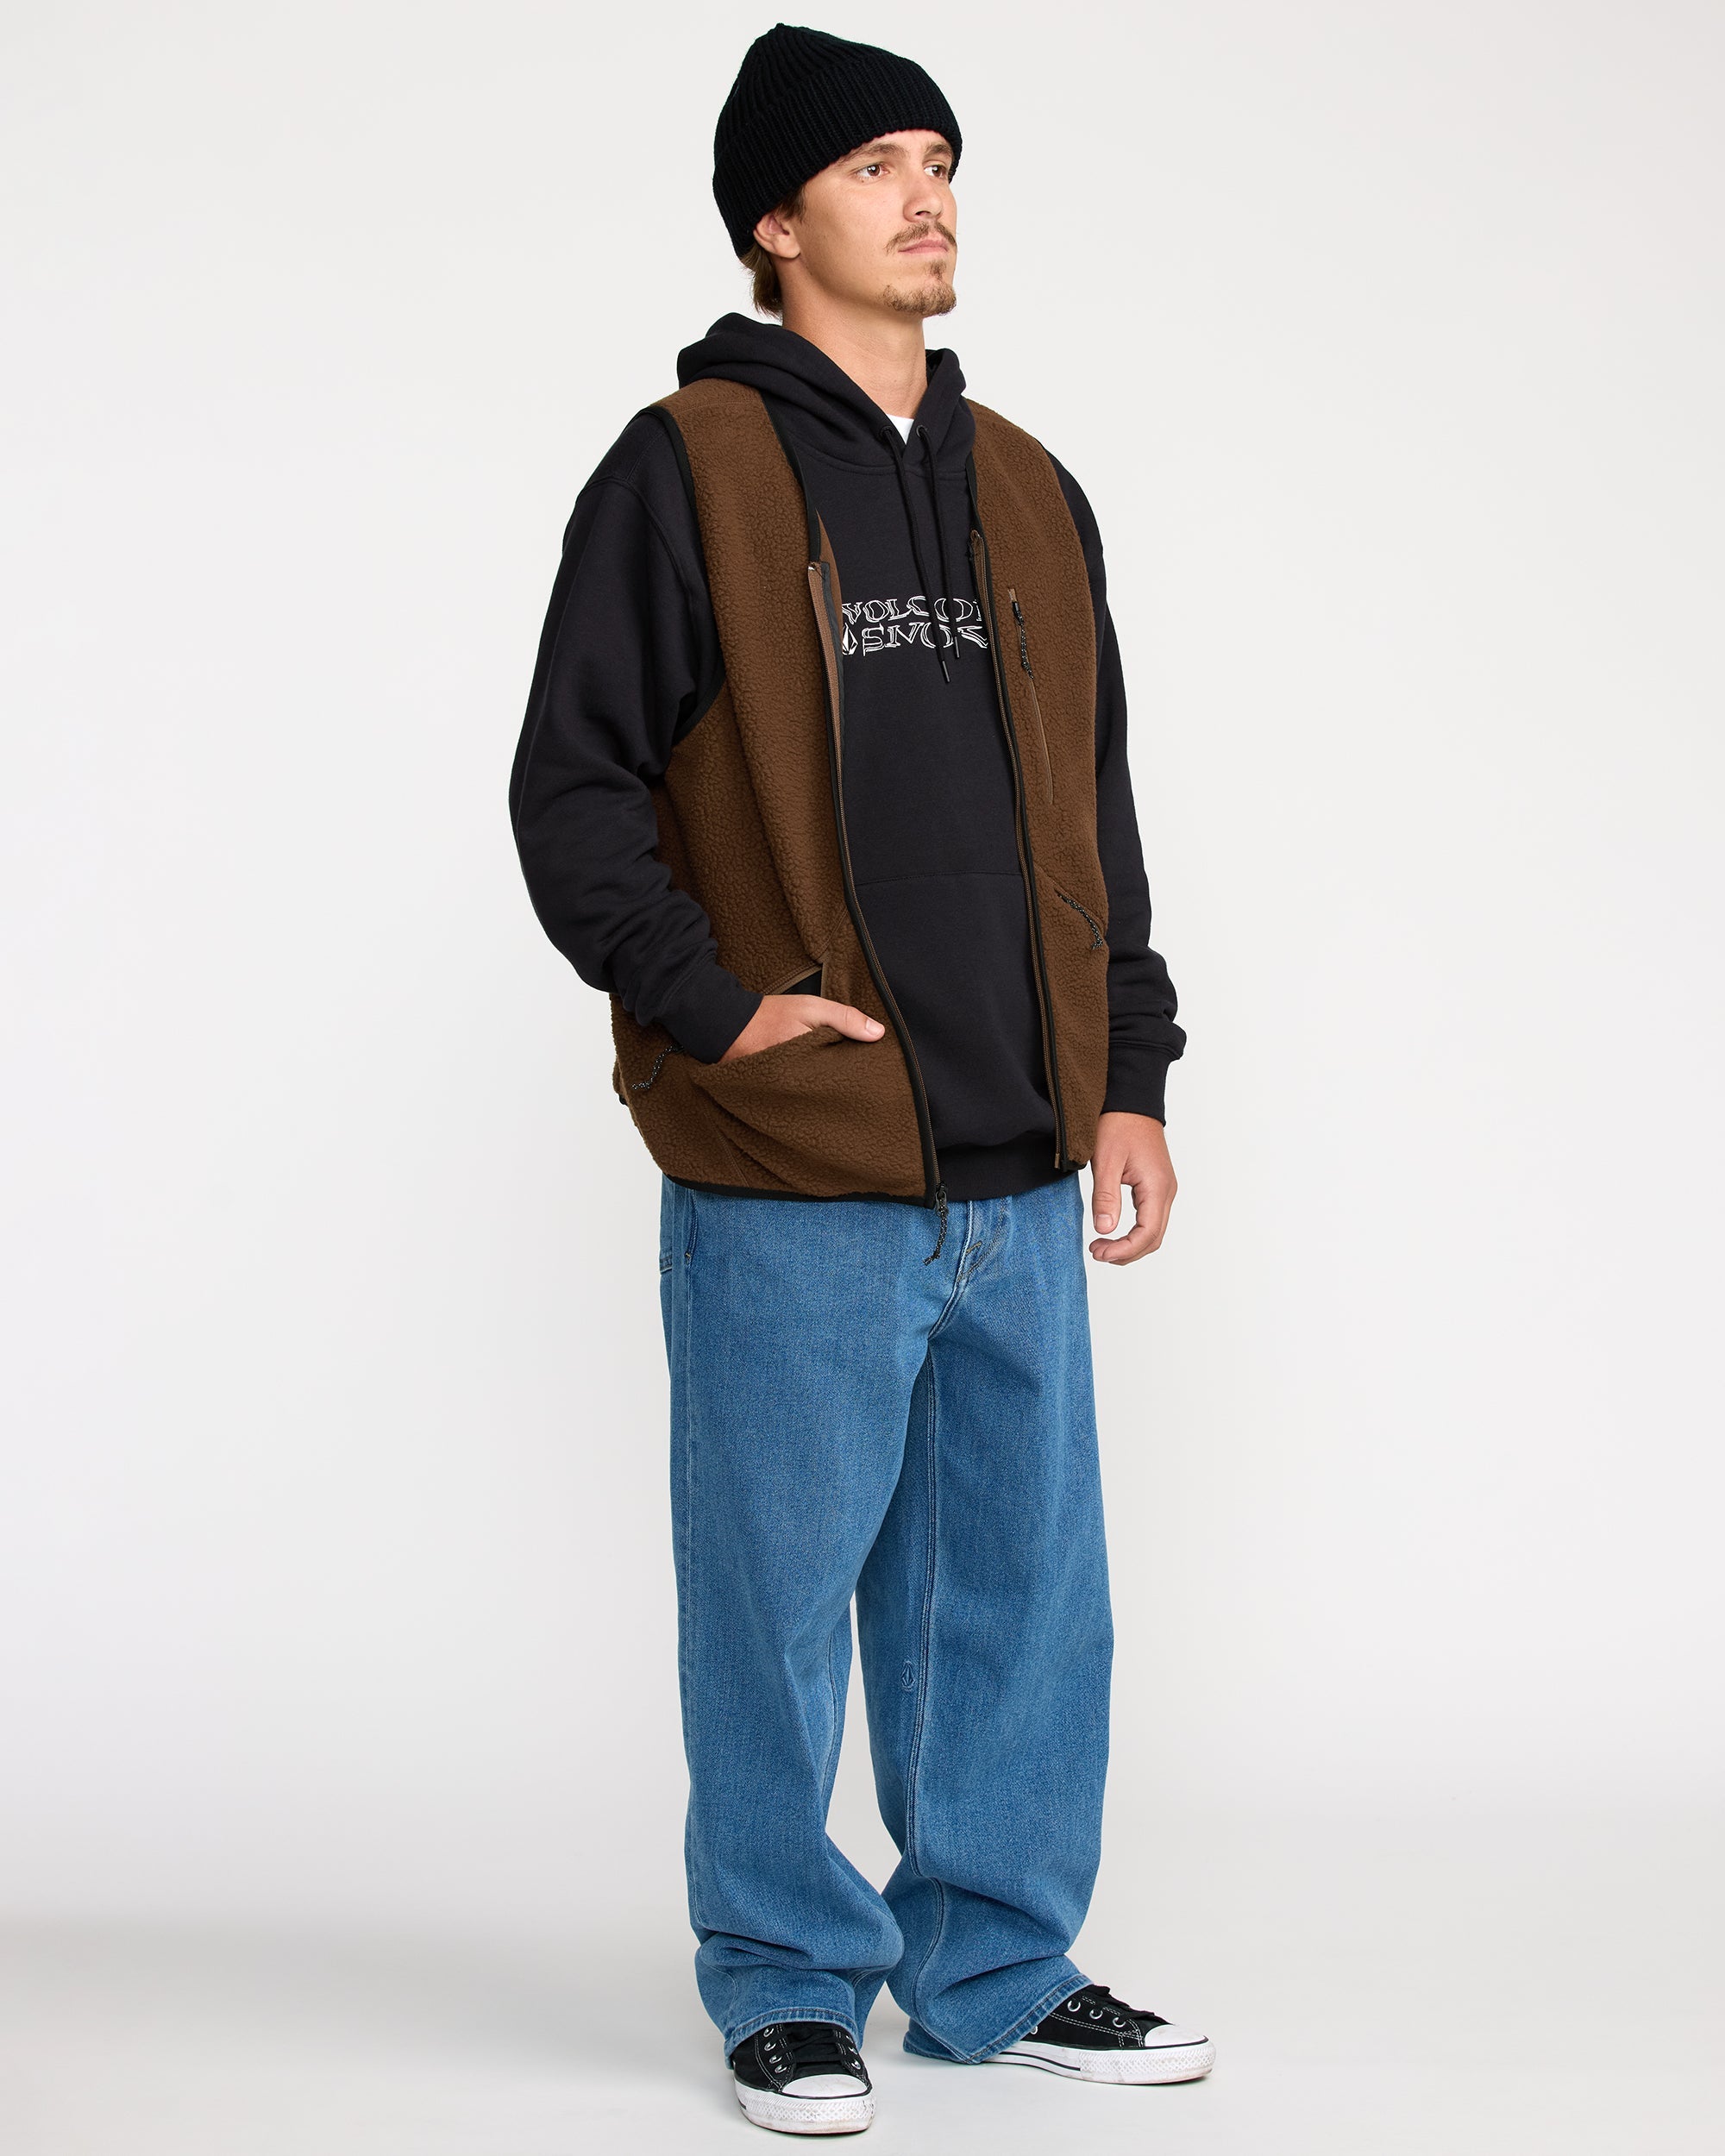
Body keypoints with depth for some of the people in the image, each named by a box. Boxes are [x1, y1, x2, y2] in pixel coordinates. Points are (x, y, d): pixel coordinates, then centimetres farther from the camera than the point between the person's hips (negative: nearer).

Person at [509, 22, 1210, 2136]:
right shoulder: (687, 470, -4)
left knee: (1025, 1580, 11)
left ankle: (999, 1962, 26)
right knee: (780, 1586, 2)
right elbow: (572, 786, -6)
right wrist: (715, 1003, -14)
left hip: (1014, 1174, 6)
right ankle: (789, 1984, 17)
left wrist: (1127, 1070, 13)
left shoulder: (1028, 495, 15)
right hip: (792, 1185, -6)